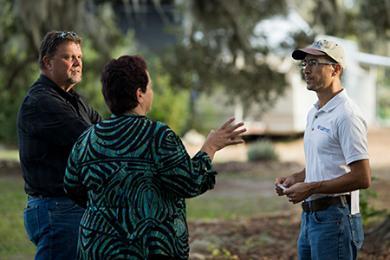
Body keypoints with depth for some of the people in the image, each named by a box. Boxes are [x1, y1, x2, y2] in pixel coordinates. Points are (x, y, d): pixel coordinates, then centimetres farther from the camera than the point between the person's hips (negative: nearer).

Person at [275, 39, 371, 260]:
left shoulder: (346, 115, -14)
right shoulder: (314, 114, 17)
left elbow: (362, 178, -20)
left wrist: (311, 188, -17)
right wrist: (295, 178, 10)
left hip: (334, 219, -10)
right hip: (310, 216, 10)